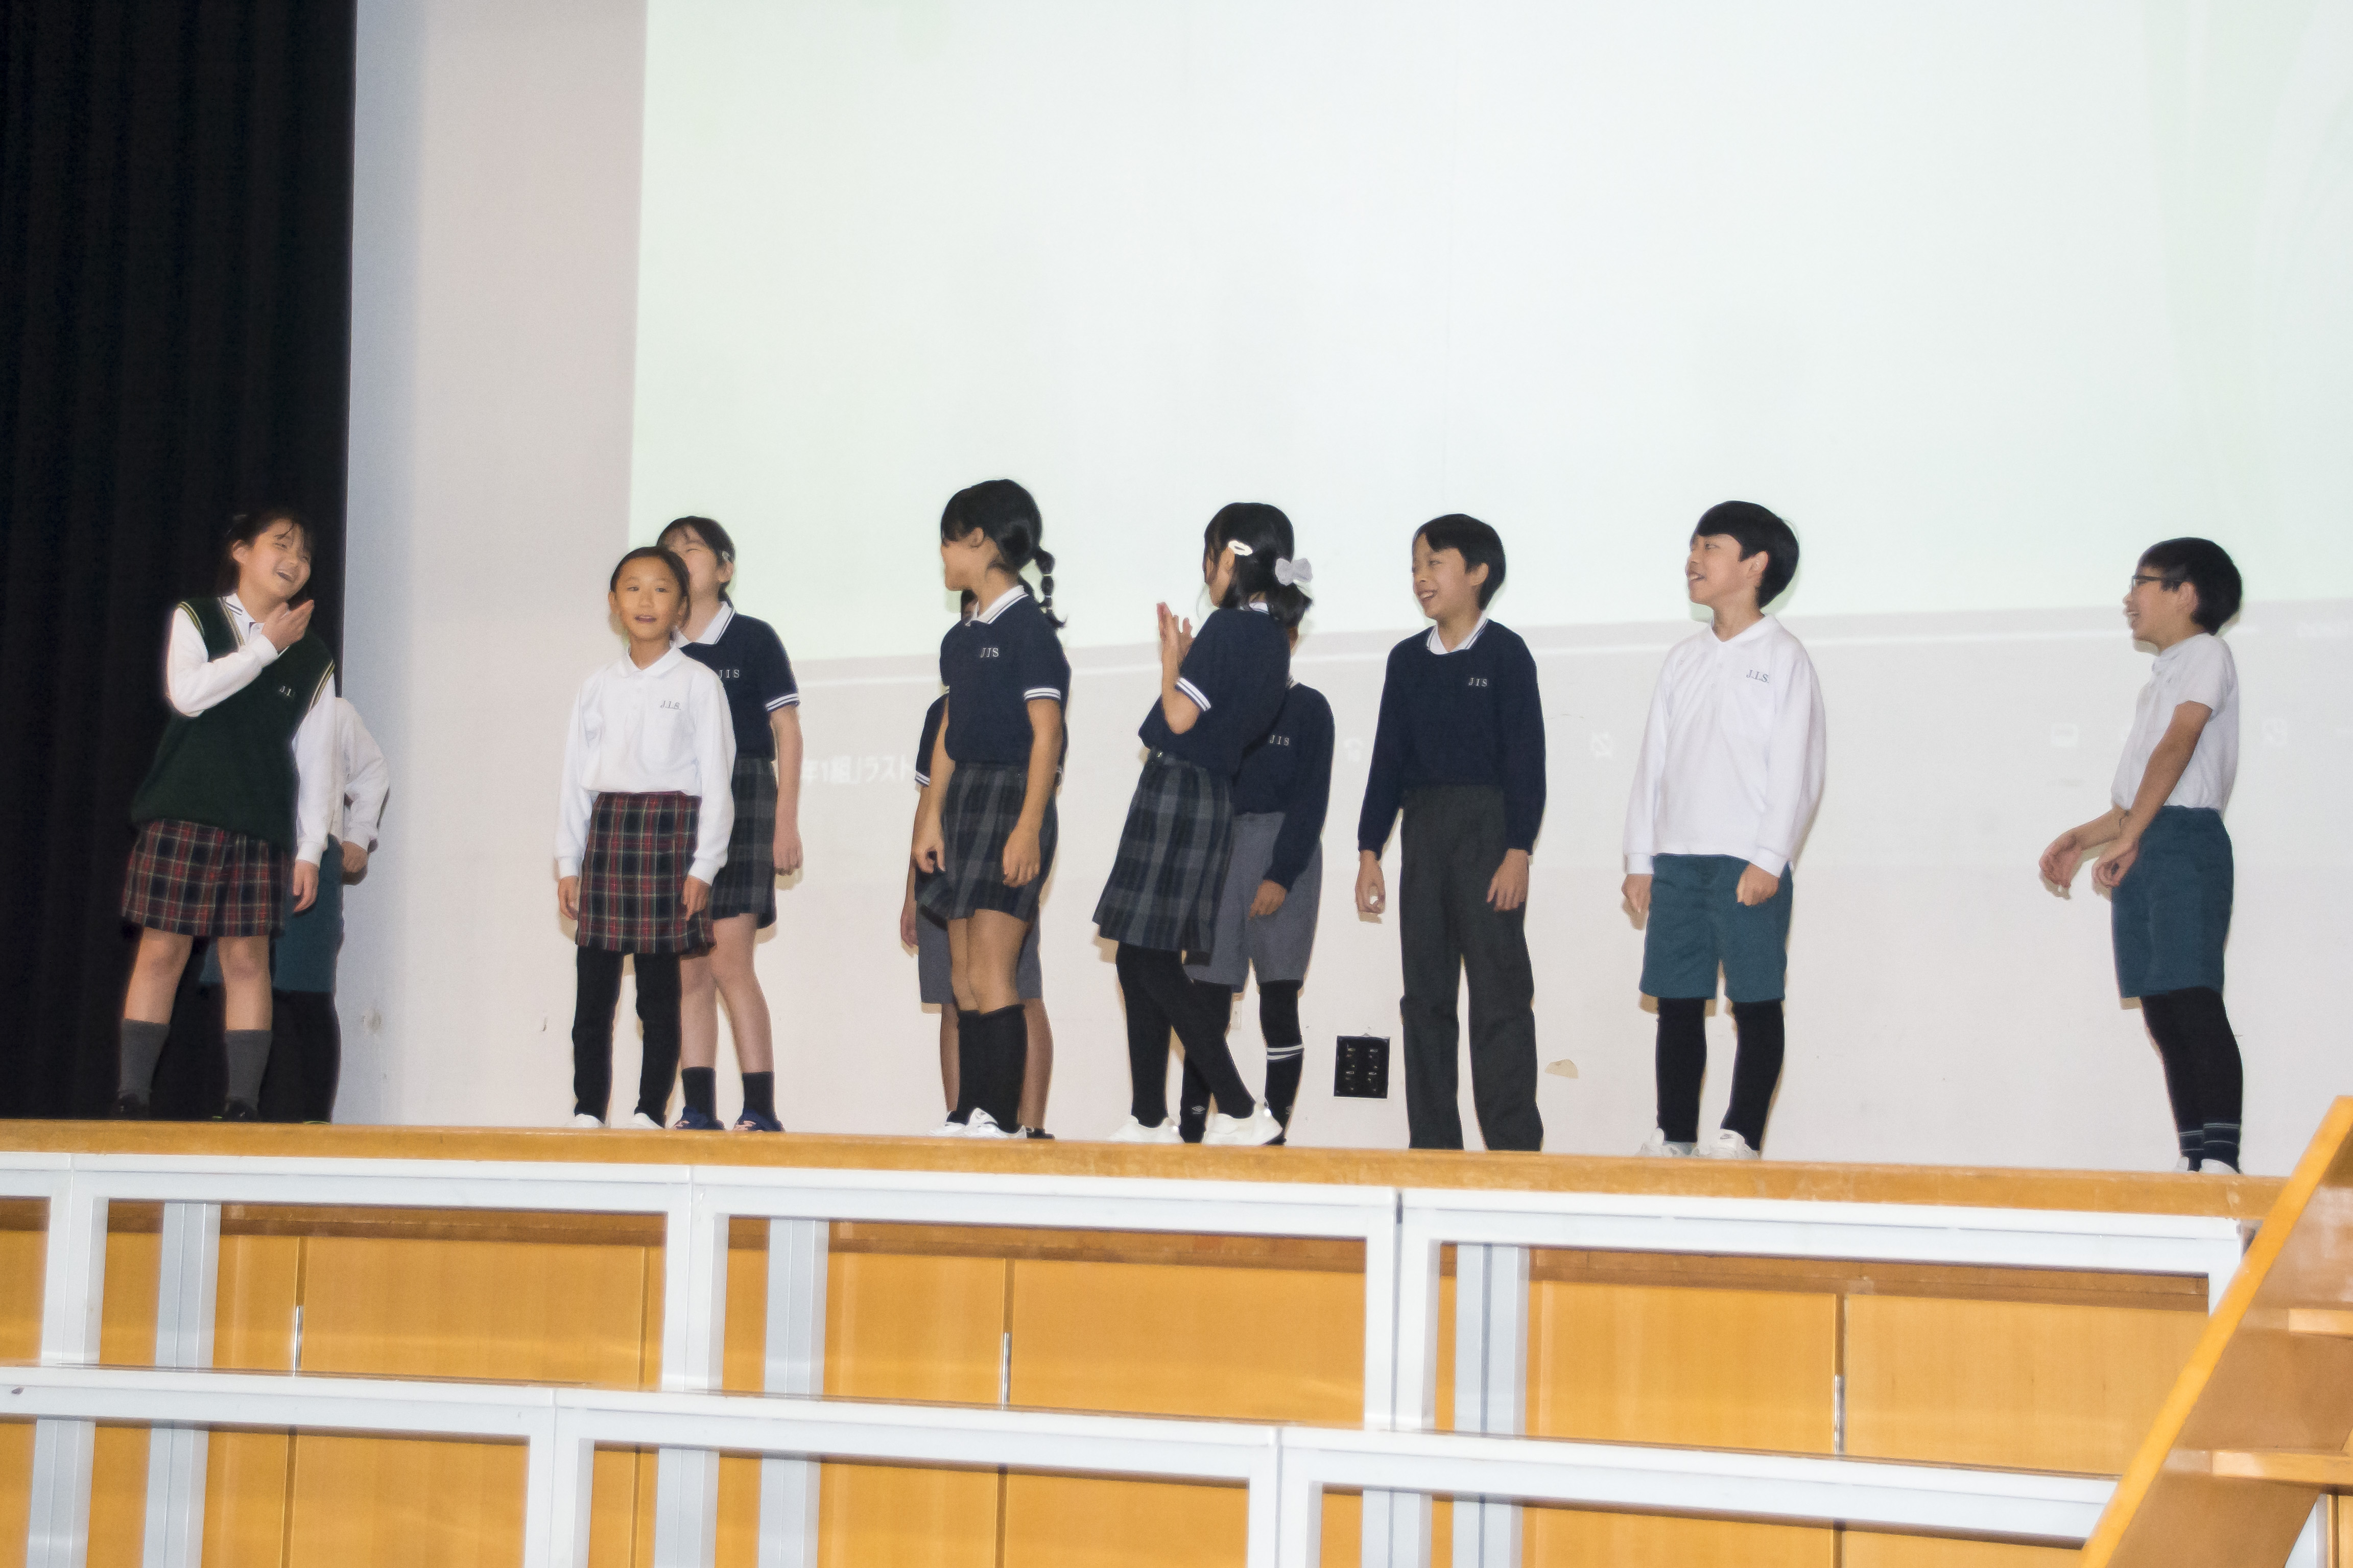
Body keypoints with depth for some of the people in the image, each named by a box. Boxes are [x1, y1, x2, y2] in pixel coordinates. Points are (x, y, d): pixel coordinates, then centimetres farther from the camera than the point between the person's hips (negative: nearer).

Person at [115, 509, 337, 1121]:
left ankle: (242, 1106, 0)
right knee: (160, 952, -4)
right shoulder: (195, 619, 7)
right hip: (182, 816, -1)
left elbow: (317, 761, 9)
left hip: (262, 827, 2)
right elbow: (188, 693, -12)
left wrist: (310, 848, 2)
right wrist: (265, 646, -7)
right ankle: (131, 1102, -1)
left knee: (247, 958, -2)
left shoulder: (313, 660, 12)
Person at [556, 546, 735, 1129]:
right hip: (606, 827, 3)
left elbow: (716, 779, -1)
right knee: (592, 991, 1)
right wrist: (568, 863, 9)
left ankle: (650, 1112, 2)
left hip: (670, 828, -3)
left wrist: (704, 866, -8)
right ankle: (587, 1112, 6)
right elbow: (575, 778, 15)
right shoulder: (597, 687, 13)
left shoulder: (698, 683, 2)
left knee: (659, 993, -2)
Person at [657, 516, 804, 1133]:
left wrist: (786, 822, -7)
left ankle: (761, 1110, -8)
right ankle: (698, 1110, 5)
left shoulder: (753, 639, 1)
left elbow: (787, 732, -1)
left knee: (728, 961, -11)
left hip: (740, 800, -5)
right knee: (687, 966, 2)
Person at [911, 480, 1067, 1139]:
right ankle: (968, 1116, 13)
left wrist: (1029, 826, -21)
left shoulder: (1029, 627, -10)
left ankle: (1001, 1118, -11)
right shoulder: (961, 638, 15)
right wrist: (933, 816, 8)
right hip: (965, 797, 9)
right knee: (964, 979, 9)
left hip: (1012, 796, -9)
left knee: (991, 975, -12)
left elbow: (1046, 732, -15)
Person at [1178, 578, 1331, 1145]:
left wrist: (1281, 877, -13)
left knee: (1278, 1006, -1)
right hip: (1219, 856, 3)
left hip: (1282, 858, -3)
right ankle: (1191, 1132, 0)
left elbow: (1311, 801, -5)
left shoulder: (1308, 709, 1)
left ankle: (1273, 1136, 3)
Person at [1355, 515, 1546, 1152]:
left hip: (1488, 826, -6)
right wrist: (1370, 850, 9)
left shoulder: (1505, 653, -3)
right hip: (1423, 830, 6)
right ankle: (1433, 1144, 11)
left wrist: (1519, 851, -13)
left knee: (1499, 991, -6)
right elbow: (1388, 759, 14)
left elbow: (1526, 758, -6)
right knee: (1425, 993, 6)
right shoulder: (1407, 659, 12)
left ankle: (1513, 1145, -4)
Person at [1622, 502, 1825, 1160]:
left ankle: (1741, 1138, -1)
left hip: (1749, 864, -5)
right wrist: (1639, 859, 9)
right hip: (1676, 860, 6)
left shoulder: (1783, 657, 0)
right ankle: (1675, 1138, 10)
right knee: (1677, 1002, 5)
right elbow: (1653, 763, 16)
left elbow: (1797, 770, -6)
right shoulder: (1683, 658, 16)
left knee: (1755, 1004, -3)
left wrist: (1769, 860, -14)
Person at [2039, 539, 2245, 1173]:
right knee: (2163, 1015, 5)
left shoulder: (2205, 654, -1)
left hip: (2184, 841, -9)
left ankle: (2222, 1161, -22)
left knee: (2193, 1000, -17)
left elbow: (2178, 748, -15)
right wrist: (2084, 838, 19)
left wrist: (2129, 837, -23)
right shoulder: (2162, 679, 26)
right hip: (2141, 850, 9)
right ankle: (2194, 1161, 5)